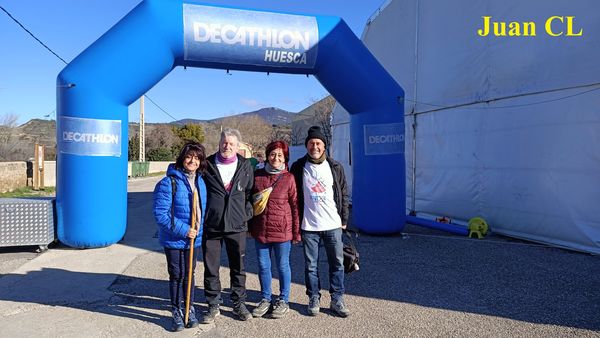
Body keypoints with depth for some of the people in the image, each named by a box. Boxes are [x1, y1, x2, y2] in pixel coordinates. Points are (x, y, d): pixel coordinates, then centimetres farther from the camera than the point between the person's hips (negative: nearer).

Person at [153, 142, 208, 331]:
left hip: (194, 238, 5)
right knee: (177, 276, 9)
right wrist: (183, 230, -21)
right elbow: (160, 214, -19)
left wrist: (199, 229, 5)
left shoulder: (201, 181, 2)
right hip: (173, 240, -5)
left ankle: (190, 310, 33)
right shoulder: (169, 182, -17)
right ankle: (177, 312, 28)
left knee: (190, 274, 17)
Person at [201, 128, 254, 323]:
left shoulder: (245, 166, 4)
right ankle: (213, 305, 24)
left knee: (238, 268, 11)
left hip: (237, 226, 1)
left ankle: (239, 304, 26)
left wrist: (247, 216, 3)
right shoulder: (207, 164, 1)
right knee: (211, 268, 8)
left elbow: (250, 193, 11)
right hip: (210, 225, 0)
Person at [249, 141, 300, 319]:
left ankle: (283, 301, 24)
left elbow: (295, 205, -3)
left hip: (282, 230, -3)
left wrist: (296, 231, -4)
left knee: (282, 266, 9)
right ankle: (265, 299, 29)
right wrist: (249, 226, 8)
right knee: (263, 265, 12)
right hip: (260, 230, 3)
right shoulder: (257, 175, 4)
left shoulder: (289, 178, -4)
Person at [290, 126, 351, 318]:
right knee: (311, 265, 7)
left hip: (333, 225, 1)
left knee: (337, 264, 5)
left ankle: (337, 300, 18)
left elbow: (344, 195, 8)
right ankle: (314, 299, 22)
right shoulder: (298, 168, 1)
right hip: (308, 226, -1)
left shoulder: (335, 167, 3)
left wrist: (344, 220, 6)